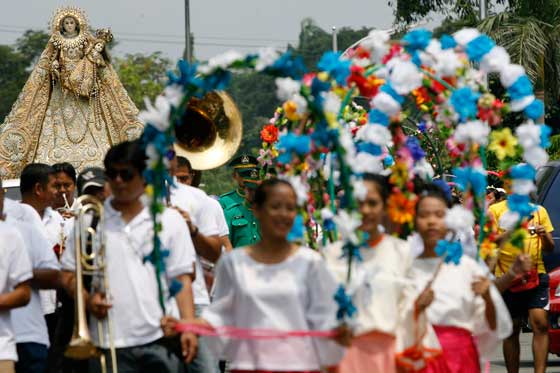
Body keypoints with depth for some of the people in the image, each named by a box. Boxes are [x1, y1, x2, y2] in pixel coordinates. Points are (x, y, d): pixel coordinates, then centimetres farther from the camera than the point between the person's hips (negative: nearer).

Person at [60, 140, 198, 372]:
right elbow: (68, 274, 11)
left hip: (161, 338, 0)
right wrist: (87, 299, -9)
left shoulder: (170, 220, 7)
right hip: (110, 342, 0)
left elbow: (181, 279, 5)